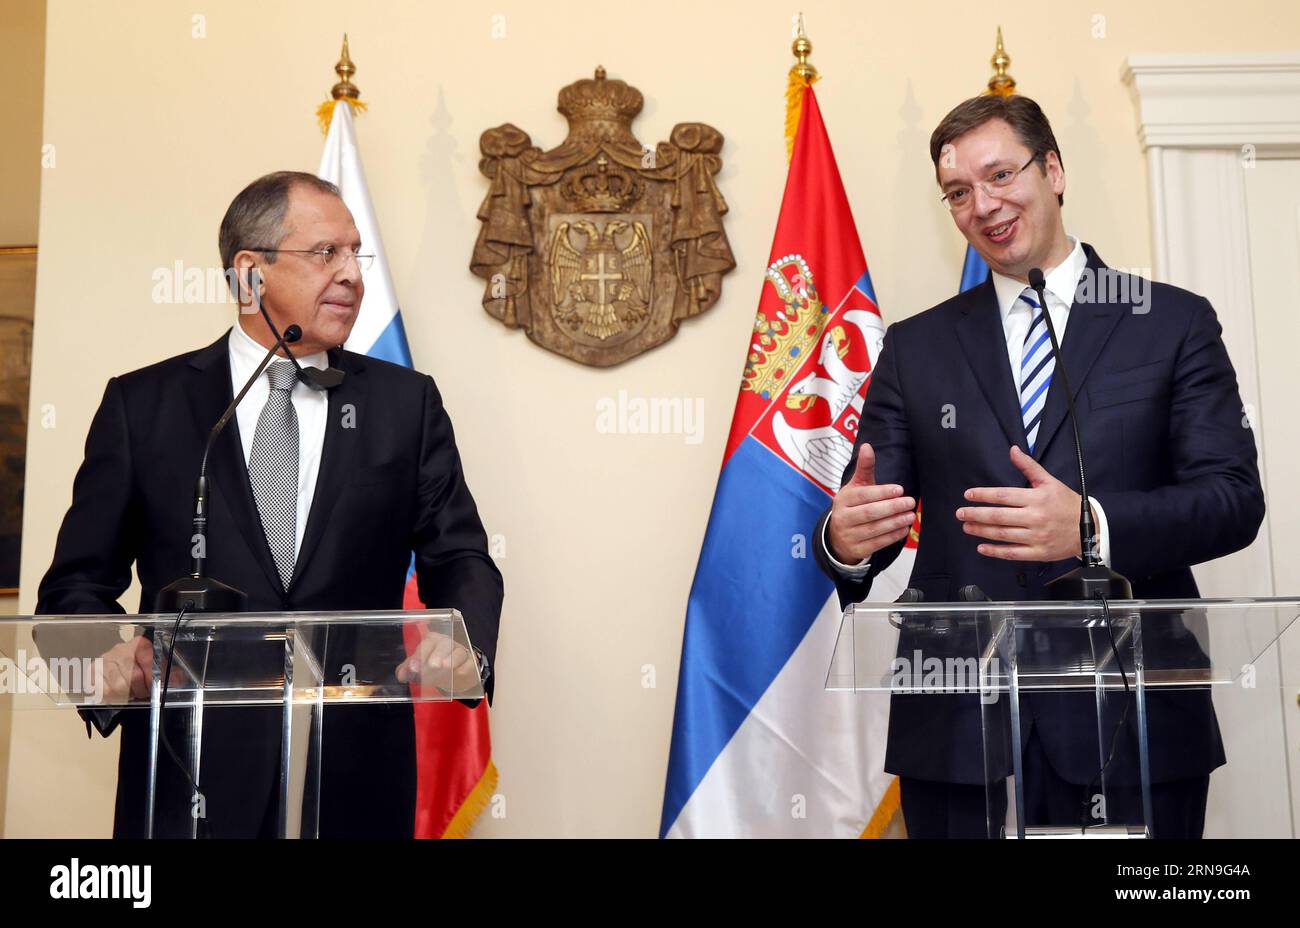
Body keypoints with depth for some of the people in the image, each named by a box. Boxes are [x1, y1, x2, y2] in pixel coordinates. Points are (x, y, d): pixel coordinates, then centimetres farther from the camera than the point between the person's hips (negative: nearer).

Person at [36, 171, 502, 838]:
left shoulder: (408, 402, 6)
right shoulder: (142, 405, 3)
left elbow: (460, 558, 3)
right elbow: (78, 582, 4)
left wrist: (465, 646, -19)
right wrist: (105, 659, -18)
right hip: (189, 772, -1)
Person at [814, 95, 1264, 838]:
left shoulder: (1176, 323, 4)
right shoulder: (915, 347, 9)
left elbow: (1236, 498, -4)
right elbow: (870, 511, 4)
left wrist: (1094, 524, -22)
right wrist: (846, 540, -20)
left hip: (1136, 723, -1)